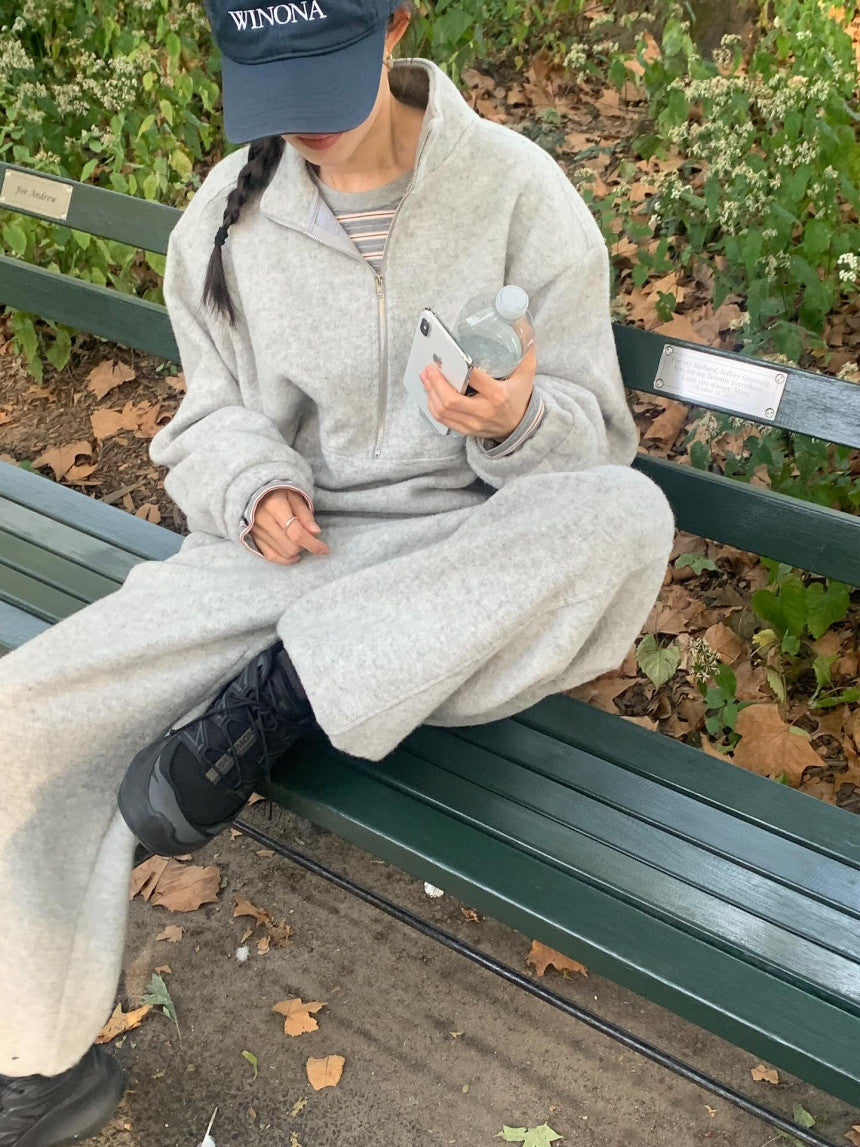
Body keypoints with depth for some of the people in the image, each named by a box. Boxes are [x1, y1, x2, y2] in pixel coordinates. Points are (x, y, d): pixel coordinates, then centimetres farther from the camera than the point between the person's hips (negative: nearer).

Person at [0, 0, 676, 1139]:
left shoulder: (516, 189, -5)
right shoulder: (226, 213, 3)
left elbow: (593, 437, -2)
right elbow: (214, 413, 12)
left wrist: (516, 422, -27)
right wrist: (255, 488, -12)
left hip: (465, 563, -1)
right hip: (280, 547, 2)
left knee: (628, 513, -34)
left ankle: (276, 697, -21)